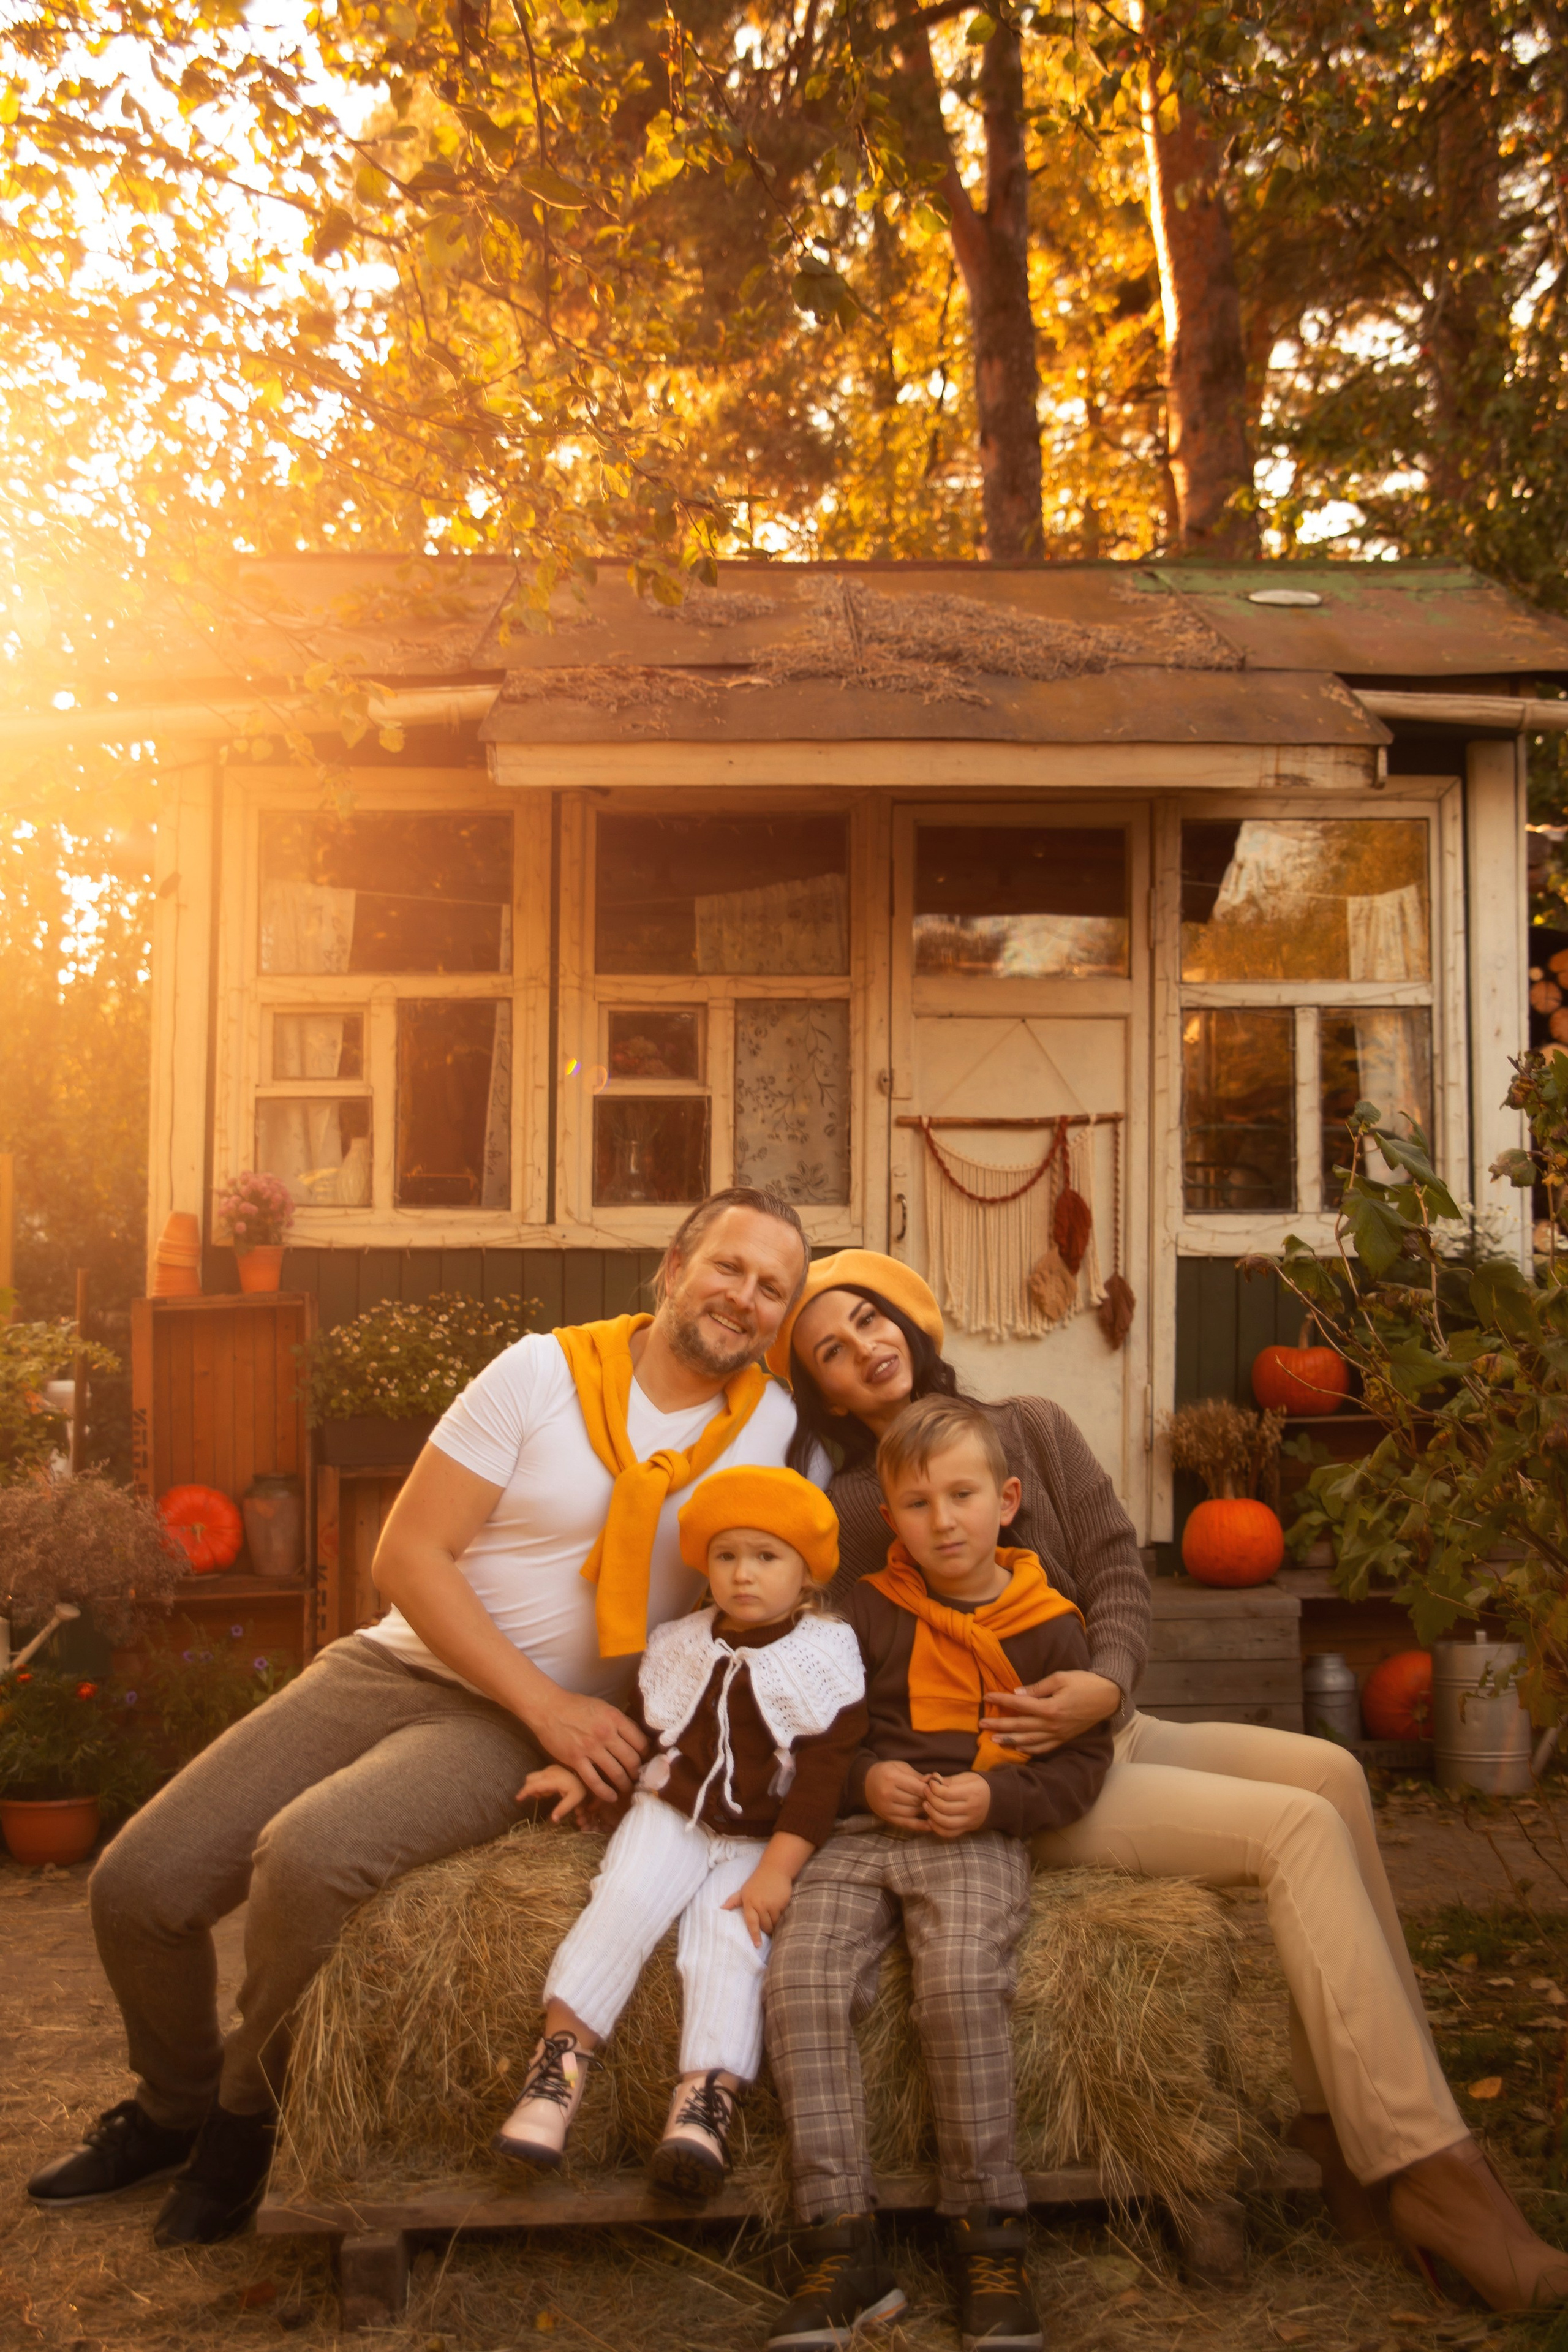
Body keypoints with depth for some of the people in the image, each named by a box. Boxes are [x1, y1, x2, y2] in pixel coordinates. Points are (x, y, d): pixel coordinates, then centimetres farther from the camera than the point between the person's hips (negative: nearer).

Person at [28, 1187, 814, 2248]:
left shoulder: (774, 1423, -3)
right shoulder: (545, 1371, -7)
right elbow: (408, 1554, -9)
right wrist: (546, 1705, -16)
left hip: (534, 1730, -1)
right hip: (396, 1667, 2)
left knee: (309, 1852, -30)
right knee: (138, 1885, -6)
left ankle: (251, 2122, -1)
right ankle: (174, 2106, 26)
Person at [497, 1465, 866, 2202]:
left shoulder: (823, 1657, -5)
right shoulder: (681, 1645, 7)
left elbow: (824, 1772, -9)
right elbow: (641, 1723, 19)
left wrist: (777, 1867, -16)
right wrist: (582, 1771, 2)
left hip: (760, 1840, -2)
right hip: (670, 1812, 3)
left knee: (730, 1946, -22)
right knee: (621, 1906, -20)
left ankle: (704, 2100, -29)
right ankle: (559, 2064, -22)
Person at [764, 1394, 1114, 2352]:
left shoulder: (1047, 1624, 5)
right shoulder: (870, 1610, 9)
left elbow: (1084, 1758, 6)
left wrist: (997, 1797, -11)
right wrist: (864, 1777, -5)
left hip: (979, 1841, -2)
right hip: (862, 1833, 3)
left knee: (963, 1984, -30)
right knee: (804, 1979, -23)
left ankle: (989, 2237, -12)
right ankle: (843, 2245, -15)